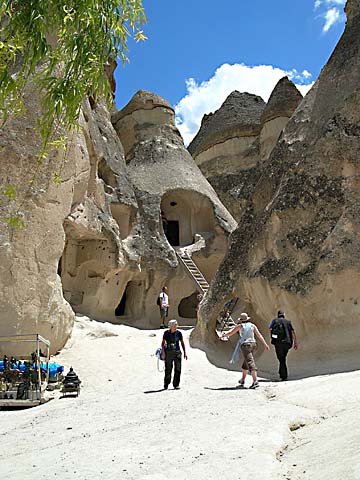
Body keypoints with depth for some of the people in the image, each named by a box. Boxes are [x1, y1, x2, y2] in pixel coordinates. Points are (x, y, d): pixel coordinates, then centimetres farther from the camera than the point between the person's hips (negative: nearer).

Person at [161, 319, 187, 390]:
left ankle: (176, 385, 10)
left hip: (177, 353, 1)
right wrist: (163, 352, -8)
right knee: (168, 370, 4)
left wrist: (185, 353, 2)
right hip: (168, 353, -1)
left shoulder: (178, 333, 1)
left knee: (178, 369, -2)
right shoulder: (166, 333, -2)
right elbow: (163, 343, 1)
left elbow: (182, 343, 7)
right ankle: (166, 384, 21)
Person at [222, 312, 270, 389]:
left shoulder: (240, 326, 3)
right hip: (253, 344, 5)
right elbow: (259, 335, 5)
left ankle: (255, 381, -26)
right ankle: (242, 380, 31)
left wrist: (224, 335, 28)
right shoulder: (252, 325, 11)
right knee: (246, 362, 21)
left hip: (245, 345, -5)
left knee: (250, 363, -13)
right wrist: (265, 344, 5)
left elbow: (230, 333, 9)